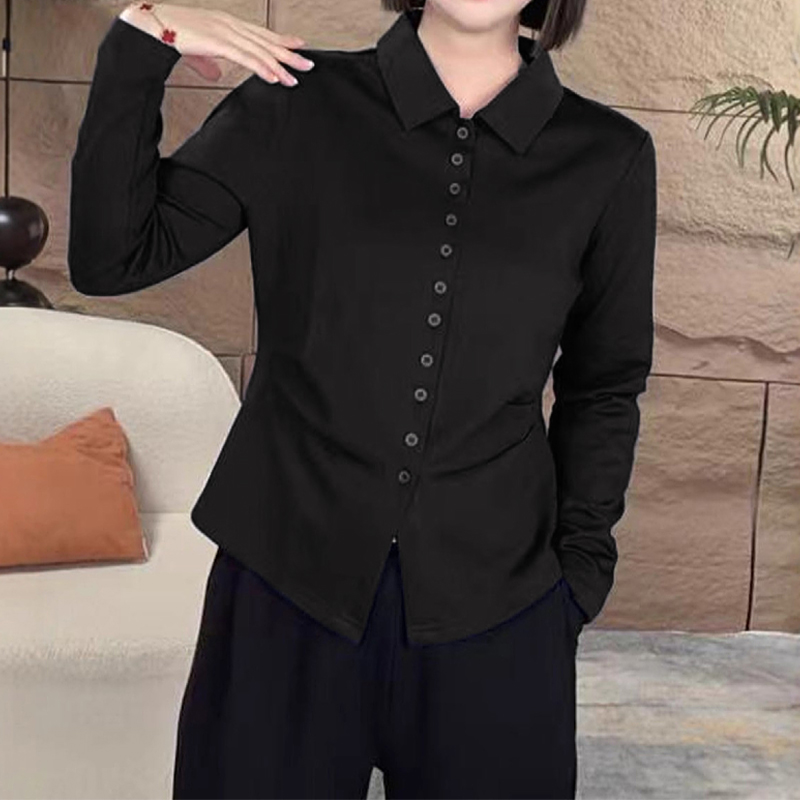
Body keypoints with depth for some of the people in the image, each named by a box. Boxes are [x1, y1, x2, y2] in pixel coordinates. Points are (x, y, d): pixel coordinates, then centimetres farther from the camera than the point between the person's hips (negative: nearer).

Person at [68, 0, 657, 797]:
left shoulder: (609, 157, 0)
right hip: (286, 581, 0)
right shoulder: (297, 102, -2)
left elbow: (604, 385, 9)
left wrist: (581, 563, 4)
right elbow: (112, 258, -2)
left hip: (492, 607, 1)